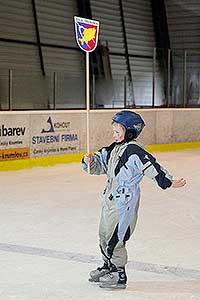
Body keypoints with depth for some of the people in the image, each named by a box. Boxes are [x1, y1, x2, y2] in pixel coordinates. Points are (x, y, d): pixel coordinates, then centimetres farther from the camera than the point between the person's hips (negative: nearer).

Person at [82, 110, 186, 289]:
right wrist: (90, 161, -3)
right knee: (104, 234, 18)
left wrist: (169, 182, -21)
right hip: (111, 198, 9)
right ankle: (108, 266, 35)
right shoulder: (114, 148, 9)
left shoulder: (134, 151, -18)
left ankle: (119, 274, 7)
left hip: (125, 202, -9)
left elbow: (152, 167, -20)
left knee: (114, 237, -5)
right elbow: (100, 163, 17)